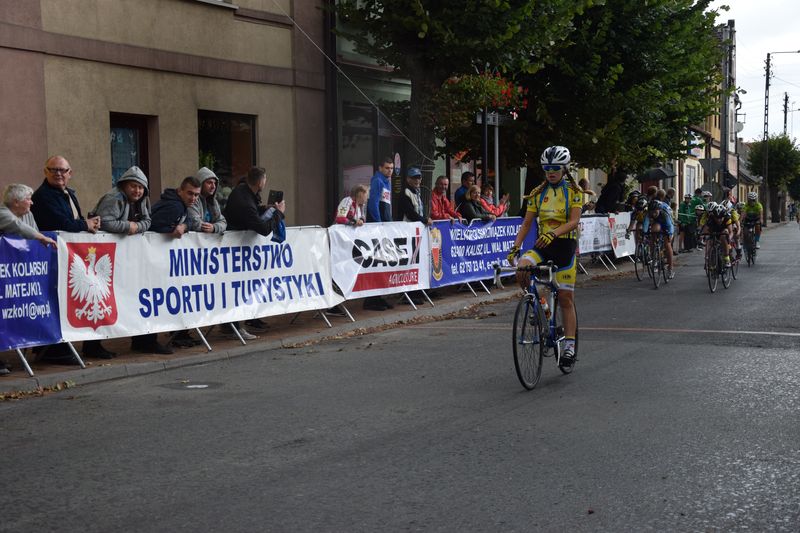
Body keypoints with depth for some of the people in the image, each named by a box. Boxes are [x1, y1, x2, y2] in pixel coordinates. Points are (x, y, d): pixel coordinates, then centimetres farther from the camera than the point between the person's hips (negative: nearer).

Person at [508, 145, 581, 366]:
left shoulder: (573, 192, -2)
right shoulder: (537, 193, 9)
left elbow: (574, 221, -14)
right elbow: (527, 223, 6)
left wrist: (553, 233, -32)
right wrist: (515, 247, -7)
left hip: (565, 245, -3)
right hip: (543, 245, 3)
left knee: (566, 298, -2)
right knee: (521, 269, -28)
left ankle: (569, 345, 5)